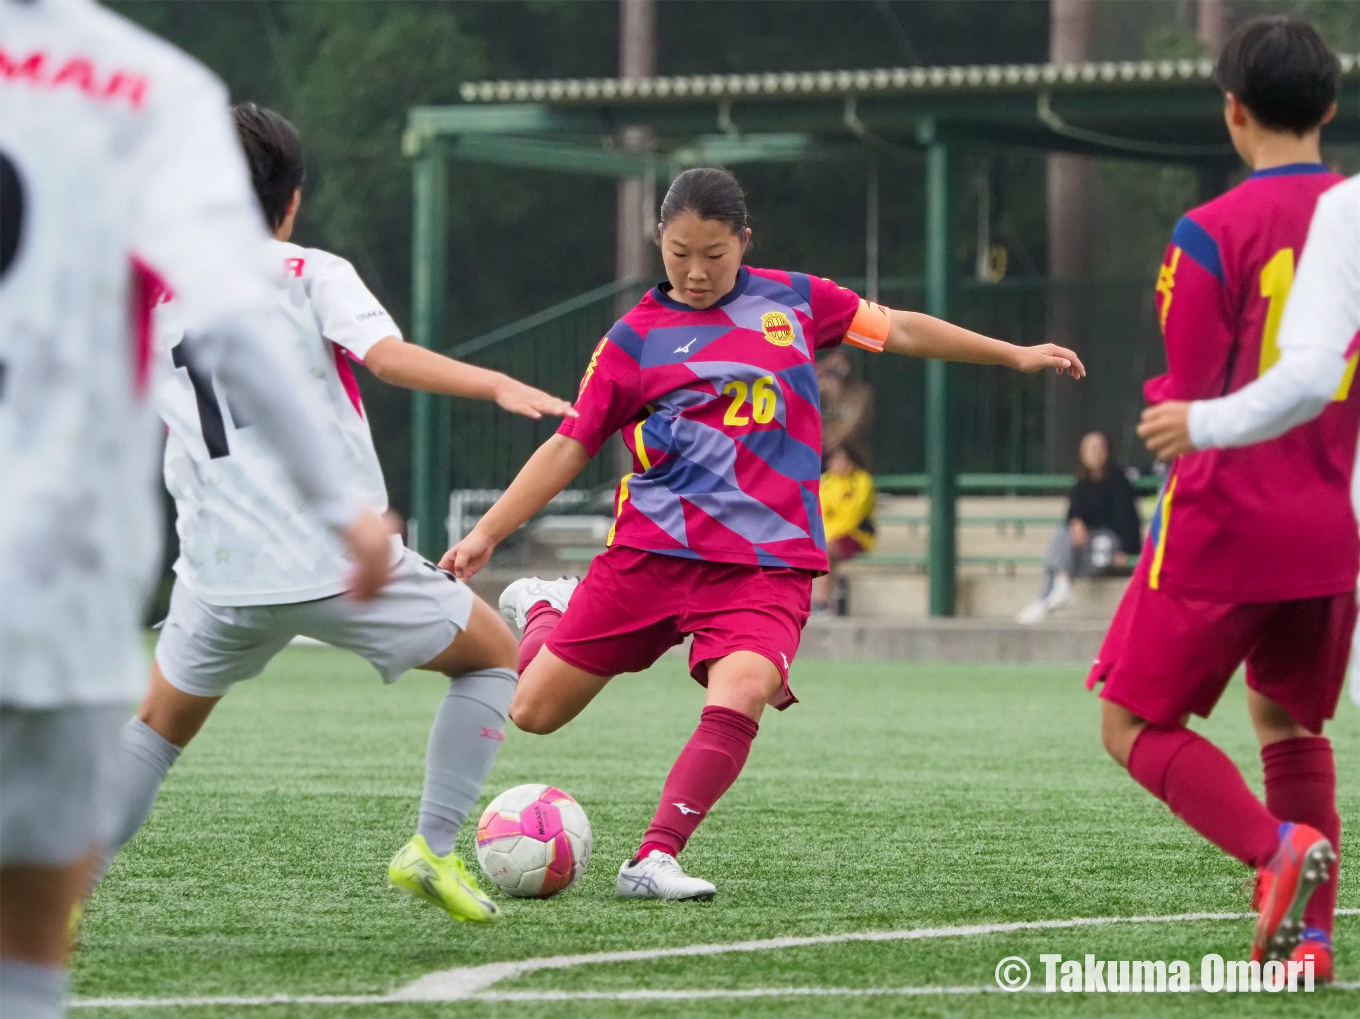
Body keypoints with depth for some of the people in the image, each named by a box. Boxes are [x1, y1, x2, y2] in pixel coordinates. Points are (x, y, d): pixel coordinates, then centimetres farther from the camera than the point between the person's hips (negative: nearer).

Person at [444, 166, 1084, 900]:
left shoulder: (793, 301, 10)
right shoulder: (635, 338, 5)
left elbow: (899, 331, 21)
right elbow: (570, 448, 7)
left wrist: (1014, 355, 23)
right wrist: (486, 534, 0)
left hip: (767, 559, 0)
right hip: (651, 549, 0)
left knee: (740, 694, -30)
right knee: (534, 711, 1)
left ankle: (653, 861, -28)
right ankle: (541, 611, 35)